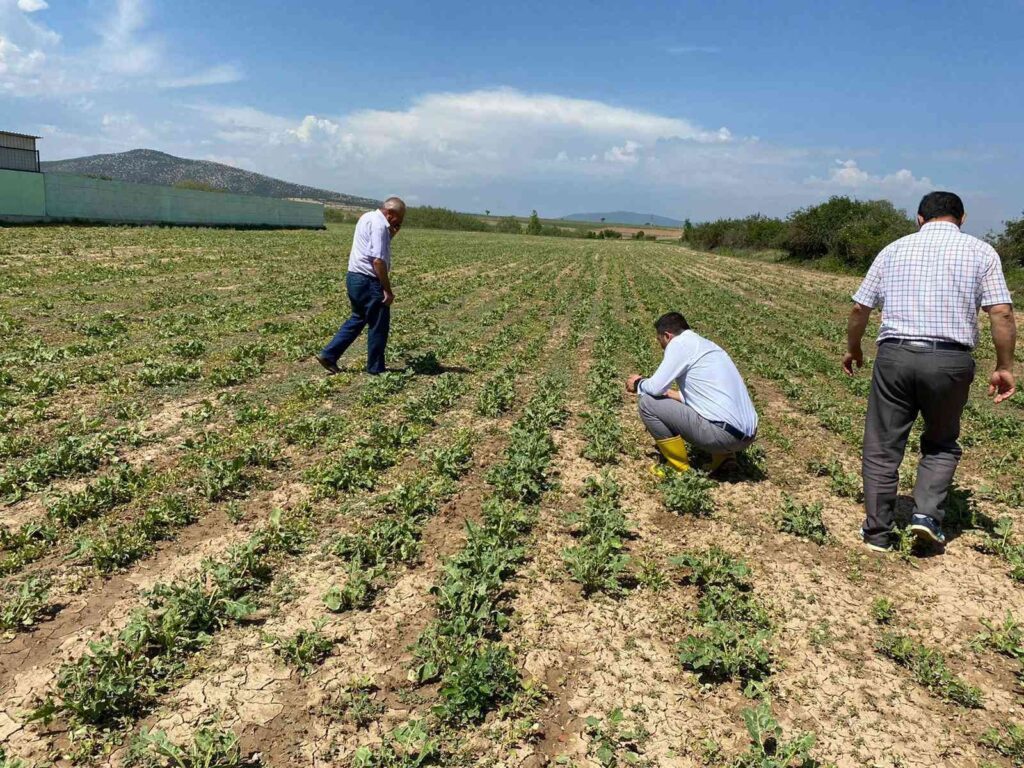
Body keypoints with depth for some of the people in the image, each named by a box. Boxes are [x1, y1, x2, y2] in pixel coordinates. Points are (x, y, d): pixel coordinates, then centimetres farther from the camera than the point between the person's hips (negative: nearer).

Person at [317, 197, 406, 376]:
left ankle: (328, 355, 19)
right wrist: (388, 290, -20)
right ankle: (376, 369, 14)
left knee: (358, 319, 21)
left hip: (354, 277, 9)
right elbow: (378, 261, -24)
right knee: (379, 325, 3)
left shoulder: (367, 217, 14)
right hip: (368, 281, -9)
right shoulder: (379, 225, -17)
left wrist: (391, 233, 7)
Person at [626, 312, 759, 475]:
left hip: (724, 433, -9)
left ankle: (680, 469, 6)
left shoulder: (679, 344, -5)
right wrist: (669, 393, 33)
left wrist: (638, 384, 11)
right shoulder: (705, 344, 21)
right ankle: (722, 455, 16)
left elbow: (655, 387, -10)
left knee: (646, 401, -3)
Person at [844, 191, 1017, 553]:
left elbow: (859, 308, 9)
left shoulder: (894, 249, 11)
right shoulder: (980, 251, 7)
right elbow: (1002, 313, -3)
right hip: (951, 360, 0)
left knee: (882, 448, 9)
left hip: (894, 355, 0)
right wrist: (1004, 367, 5)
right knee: (942, 444, 21)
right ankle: (927, 513, 5)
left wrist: (853, 349, 23)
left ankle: (878, 532, 15)